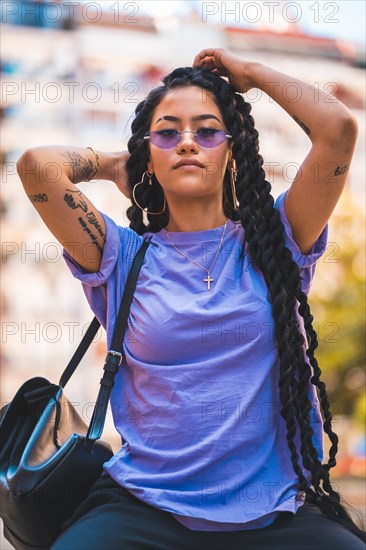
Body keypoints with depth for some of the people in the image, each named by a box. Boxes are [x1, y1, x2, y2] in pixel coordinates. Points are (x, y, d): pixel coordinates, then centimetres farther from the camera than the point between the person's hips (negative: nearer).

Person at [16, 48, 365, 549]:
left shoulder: (272, 245, 8)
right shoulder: (125, 257, 8)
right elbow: (37, 164, -3)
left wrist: (252, 73, 12)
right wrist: (111, 165, 16)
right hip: (144, 507, 0)